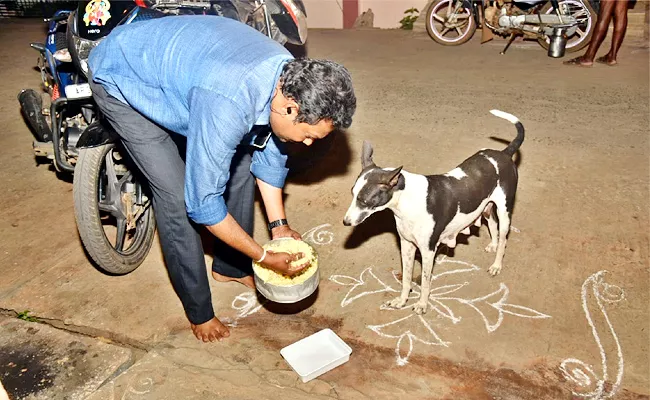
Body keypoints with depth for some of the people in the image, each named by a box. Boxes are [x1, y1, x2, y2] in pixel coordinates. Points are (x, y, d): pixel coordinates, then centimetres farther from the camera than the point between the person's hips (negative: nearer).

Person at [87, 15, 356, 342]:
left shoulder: (292, 75, -17)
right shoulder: (228, 104, -41)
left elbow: (269, 152, -1)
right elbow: (202, 202, -32)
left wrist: (279, 225, -2)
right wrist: (265, 257, -21)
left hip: (169, 60, 7)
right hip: (121, 79, -7)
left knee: (240, 160, 2)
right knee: (176, 196, -14)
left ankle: (230, 266, 22)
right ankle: (198, 311, 6)